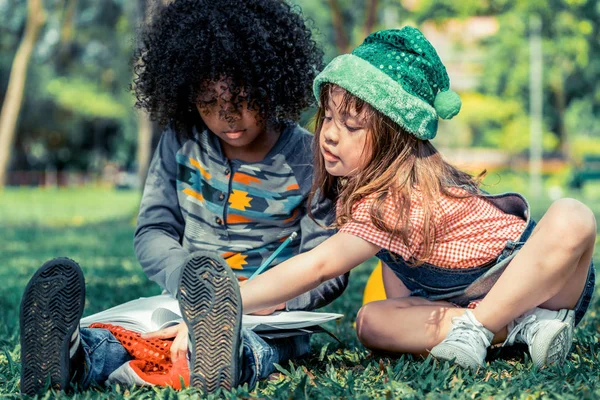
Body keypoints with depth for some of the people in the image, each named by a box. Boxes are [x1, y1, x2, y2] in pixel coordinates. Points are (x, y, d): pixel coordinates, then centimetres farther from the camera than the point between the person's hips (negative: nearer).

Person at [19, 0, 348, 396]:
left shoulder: (308, 161, -3)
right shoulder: (181, 143, 7)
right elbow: (152, 233, 9)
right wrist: (193, 282, -14)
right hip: (183, 303, 3)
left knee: (249, 346, -40)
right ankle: (71, 354, -62)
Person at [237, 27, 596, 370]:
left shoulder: (406, 196, -31)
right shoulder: (367, 180, -4)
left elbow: (318, 266, -36)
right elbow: (393, 254, 7)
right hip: (460, 302, 7)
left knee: (572, 218, -37)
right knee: (370, 321, -18)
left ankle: (479, 325, -28)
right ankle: (516, 325, -19)